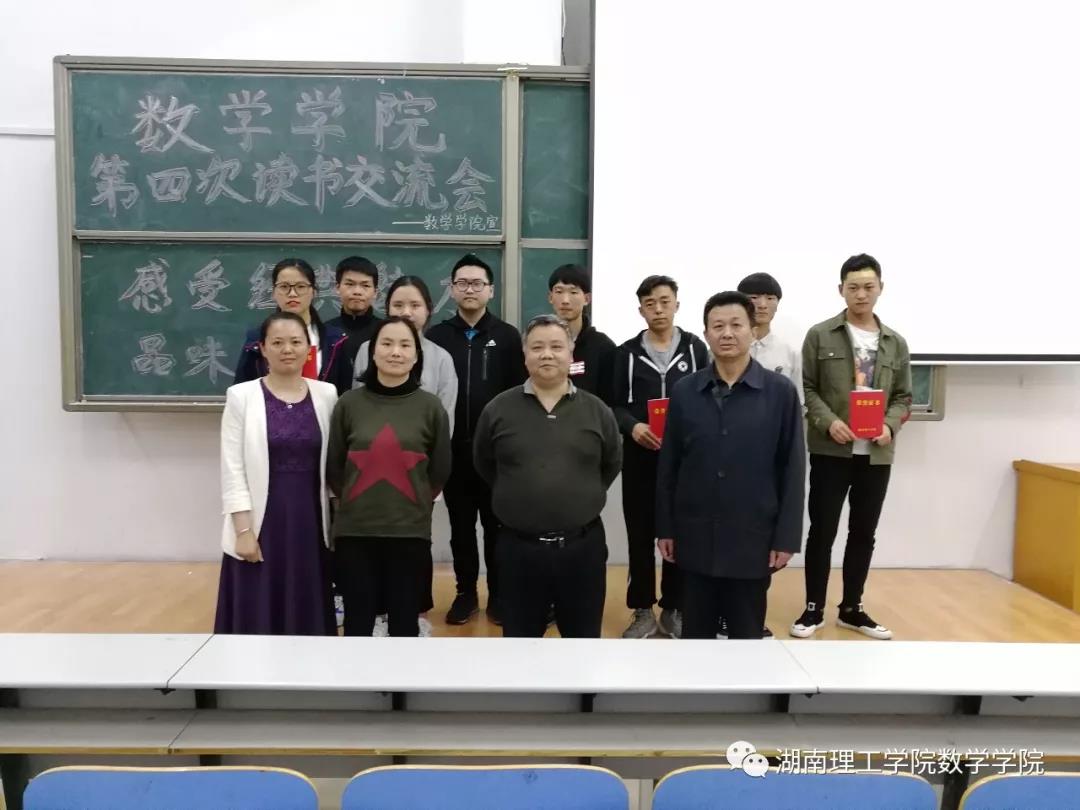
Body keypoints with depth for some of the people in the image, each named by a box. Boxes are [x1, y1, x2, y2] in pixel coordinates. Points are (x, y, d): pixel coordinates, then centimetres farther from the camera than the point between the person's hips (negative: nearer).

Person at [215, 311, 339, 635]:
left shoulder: (326, 395, 4)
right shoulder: (241, 396, -4)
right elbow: (233, 470, -5)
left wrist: (335, 520, 7)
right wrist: (244, 530, -11)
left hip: (311, 520, 3)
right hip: (262, 521, -2)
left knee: (308, 615, 11)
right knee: (258, 617, 5)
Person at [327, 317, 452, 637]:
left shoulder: (430, 406, -2)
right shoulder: (349, 404, -1)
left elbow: (440, 470, 7)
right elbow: (332, 467, 7)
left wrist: (414, 502, 10)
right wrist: (356, 501, 12)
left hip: (410, 531, 0)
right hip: (354, 531, 0)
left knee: (404, 624, 12)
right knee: (357, 623, 11)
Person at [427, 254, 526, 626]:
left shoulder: (507, 336, 1)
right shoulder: (436, 336, 3)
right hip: (453, 450, 1)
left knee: (496, 524, 10)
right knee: (461, 526, 11)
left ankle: (498, 593, 23)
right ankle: (466, 593, 25)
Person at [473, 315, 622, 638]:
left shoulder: (597, 410, 0)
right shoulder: (498, 409, -2)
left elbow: (612, 463, 14)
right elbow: (483, 465, 11)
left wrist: (585, 496, 9)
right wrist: (516, 494, 10)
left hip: (582, 545, 1)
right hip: (518, 546, 0)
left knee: (583, 636, 15)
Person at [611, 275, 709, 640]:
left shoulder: (695, 348, 5)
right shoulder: (627, 352, 4)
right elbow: (613, 404, 2)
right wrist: (632, 426, -16)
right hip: (639, 457, 0)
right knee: (640, 536, 6)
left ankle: (673, 609, 21)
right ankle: (642, 611, 19)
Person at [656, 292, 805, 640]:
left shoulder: (781, 392, -4)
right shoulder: (684, 391, 1)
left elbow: (792, 470, -3)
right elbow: (668, 465, 4)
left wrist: (786, 537, -5)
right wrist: (665, 528, 3)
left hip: (753, 539, -1)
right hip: (695, 537, 2)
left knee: (746, 634, 13)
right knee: (695, 633, 14)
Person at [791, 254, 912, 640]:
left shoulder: (896, 343, 10)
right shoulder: (820, 335, 1)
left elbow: (903, 396, 11)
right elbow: (807, 388, -1)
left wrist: (890, 425, -8)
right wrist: (828, 422, -16)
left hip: (877, 453, 3)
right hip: (830, 450, -3)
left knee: (864, 533, 11)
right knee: (822, 531, 2)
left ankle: (852, 608, 25)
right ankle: (813, 609, 15)